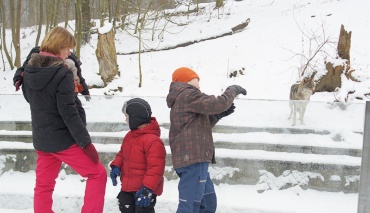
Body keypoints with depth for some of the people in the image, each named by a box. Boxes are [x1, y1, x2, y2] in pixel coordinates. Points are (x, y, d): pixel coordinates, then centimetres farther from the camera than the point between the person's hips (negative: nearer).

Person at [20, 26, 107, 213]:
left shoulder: (29, 70, 2)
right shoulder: (62, 74, -19)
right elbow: (68, 113, -22)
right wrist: (86, 142, -18)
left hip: (41, 139, 7)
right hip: (63, 139, -7)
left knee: (43, 183, 15)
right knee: (97, 174, 5)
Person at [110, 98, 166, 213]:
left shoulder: (153, 141, -25)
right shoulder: (130, 136, 6)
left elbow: (155, 167, -27)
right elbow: (122, 153, 20)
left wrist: (147, 187, -30)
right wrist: (116, 166, 1)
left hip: (145, 188, -9)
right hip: (128, 187, 9)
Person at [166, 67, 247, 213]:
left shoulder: (182, 99, 25)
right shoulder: (188, 95, -8)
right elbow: (218, 103, -17)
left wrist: (218, 115, 15)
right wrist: (233, 90, 1)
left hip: (192, 158, 11)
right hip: (193, 158, -11)